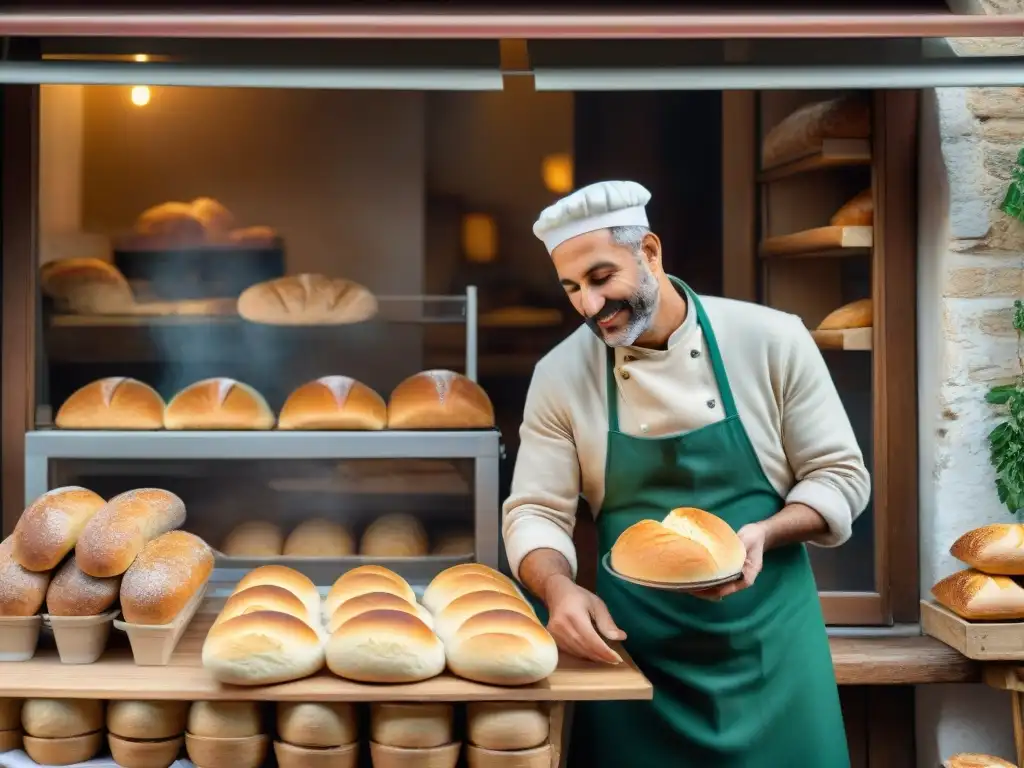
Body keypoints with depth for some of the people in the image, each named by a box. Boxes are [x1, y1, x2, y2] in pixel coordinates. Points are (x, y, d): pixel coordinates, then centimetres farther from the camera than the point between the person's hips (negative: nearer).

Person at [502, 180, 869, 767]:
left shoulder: (772, 340, -8)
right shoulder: (561, 375, -4)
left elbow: (841, 477, -2)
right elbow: (535, 512, -3)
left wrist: (763, 535, -20)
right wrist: (559, 588, -24)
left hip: (769, 637, 0)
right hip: (631, 647, 1)